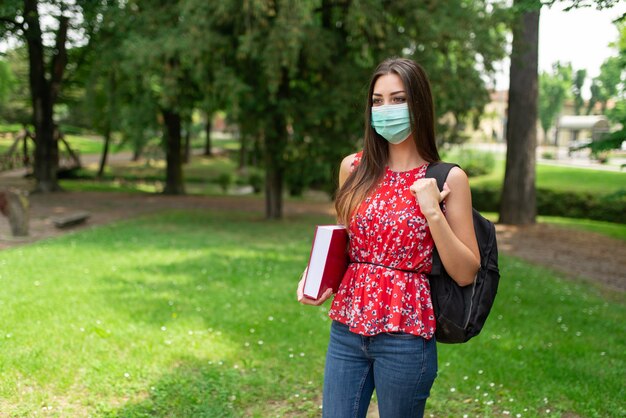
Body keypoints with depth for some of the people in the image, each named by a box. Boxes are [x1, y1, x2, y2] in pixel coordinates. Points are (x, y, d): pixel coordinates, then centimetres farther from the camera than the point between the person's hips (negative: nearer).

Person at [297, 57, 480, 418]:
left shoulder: (447, 179, -6)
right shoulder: (354, 168, 4)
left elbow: (466, 273, -7)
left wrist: (433, 211, -17)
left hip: (405, 334, -3)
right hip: (347, 329, 3)